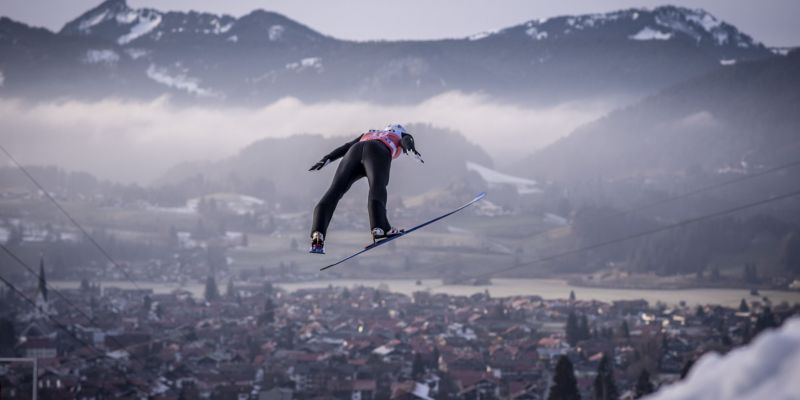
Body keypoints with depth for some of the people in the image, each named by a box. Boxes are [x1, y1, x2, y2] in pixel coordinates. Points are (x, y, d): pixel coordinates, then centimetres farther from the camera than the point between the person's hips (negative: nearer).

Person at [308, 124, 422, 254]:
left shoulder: (369, 133, 45)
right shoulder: (403, 136, 35)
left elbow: (346, 146, 32)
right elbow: (407, 140, 11)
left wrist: (326, 159, 24)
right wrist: (412, 149, -9)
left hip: (355, 151, 3)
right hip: (378, 153, -3)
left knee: (334, 192, -10)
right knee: (377, 186, -26)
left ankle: (317, 235, -29)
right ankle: (378, 228, -52)